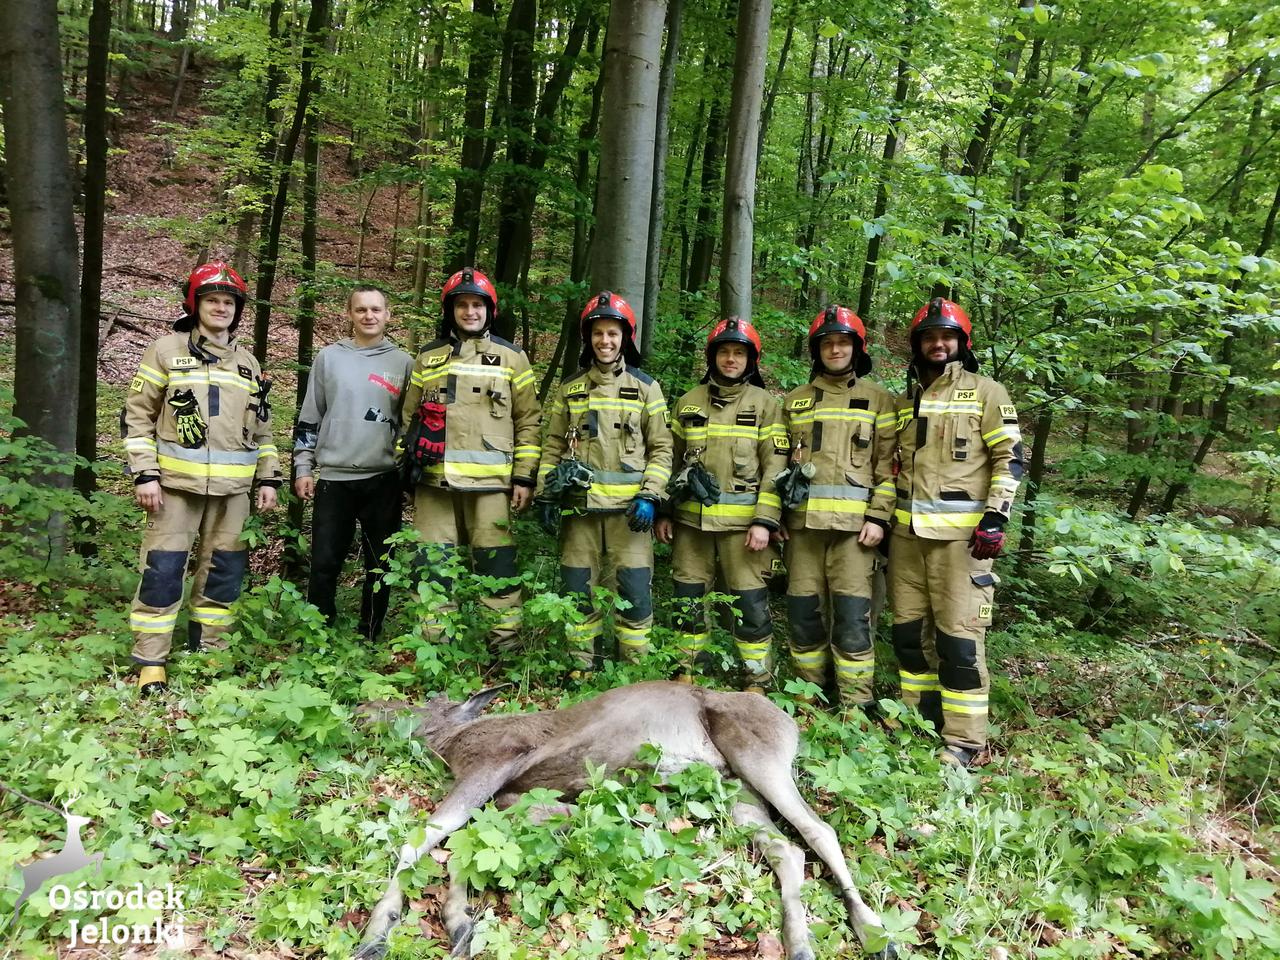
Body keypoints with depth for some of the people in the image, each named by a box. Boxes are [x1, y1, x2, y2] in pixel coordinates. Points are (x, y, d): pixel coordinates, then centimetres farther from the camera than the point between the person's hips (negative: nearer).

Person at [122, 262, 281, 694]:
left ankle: (207, 651, 21)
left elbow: (262, 428, 19)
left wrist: (268, 479, 11)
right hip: (176, 482, -4)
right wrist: (145, 474, -8)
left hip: (233, 488, 4)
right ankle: (151, 662, 6)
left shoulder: (248, 362, 15)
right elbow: (137, 415, 0)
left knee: (225, 569, 7)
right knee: (163, 569, -4)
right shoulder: (166, 350, 2)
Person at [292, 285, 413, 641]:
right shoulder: (329, 357, 6)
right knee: (324, 565, 3)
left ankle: (369, 640, 20)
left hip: (384, 480, 0)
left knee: (380, 566, 6)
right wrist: (302, 467, 5)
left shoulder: (404, 363, 6)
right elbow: (309, 417, 10)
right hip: (334, 479, 0)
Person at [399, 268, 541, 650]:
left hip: (489, 481, -3)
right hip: (434, 480, 3)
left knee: (496, 562, -4)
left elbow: (529, 421, 5)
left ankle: (506, 638, 6)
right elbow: (410, 415, 17)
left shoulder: (511, 357, 7)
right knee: (433, 561, 7)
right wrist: (408, 467, 10)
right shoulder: (428, 356, 14)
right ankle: (433, 639, 19)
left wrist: (524, 477, -1)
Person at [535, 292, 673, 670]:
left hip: (628, 505, -2)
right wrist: (545, 495, 4)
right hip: (579, 503, 2)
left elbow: (661, 448, 3)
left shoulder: (645, 387, 5)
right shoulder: (570, 387, 12)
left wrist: (649, 496, -9)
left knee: (635, 590, -4)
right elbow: (553, 445, 13)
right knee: (577, 588, 7)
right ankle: (582, 665, 21)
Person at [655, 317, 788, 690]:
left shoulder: (765, 404, 2)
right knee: (688, 597, 10)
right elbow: (670, 459, 15)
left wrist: (764, 521, -11)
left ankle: (758, 681, 13)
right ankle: (686, 670, 25)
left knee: (751, 601, -1)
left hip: (742, 520, -3)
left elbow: (775, 467, -3)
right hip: (691, 518, 3)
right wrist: (663, 512, 11)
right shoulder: (688, 403, 11)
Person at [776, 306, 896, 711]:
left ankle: (856, 704, 5)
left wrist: (879, 517, -7)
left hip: (853, 522, -3)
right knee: (802, 608, 6)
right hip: (802, 521, 3)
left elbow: (887, 464, 3)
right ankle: (810, 690, 20)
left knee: (852, 614, -5)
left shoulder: (879, 399, 8)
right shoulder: (795, 400, 16)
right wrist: (777, 513, 10)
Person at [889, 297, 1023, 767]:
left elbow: (1010, 459, -3)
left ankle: (963, 740, 4)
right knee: (909, 630, 10)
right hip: (908, 533, 6)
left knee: (959, 636, -6)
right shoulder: (905, 401, 17)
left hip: (961, 534, -6)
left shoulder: (985, 393, 2)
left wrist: (995, 518, -13)